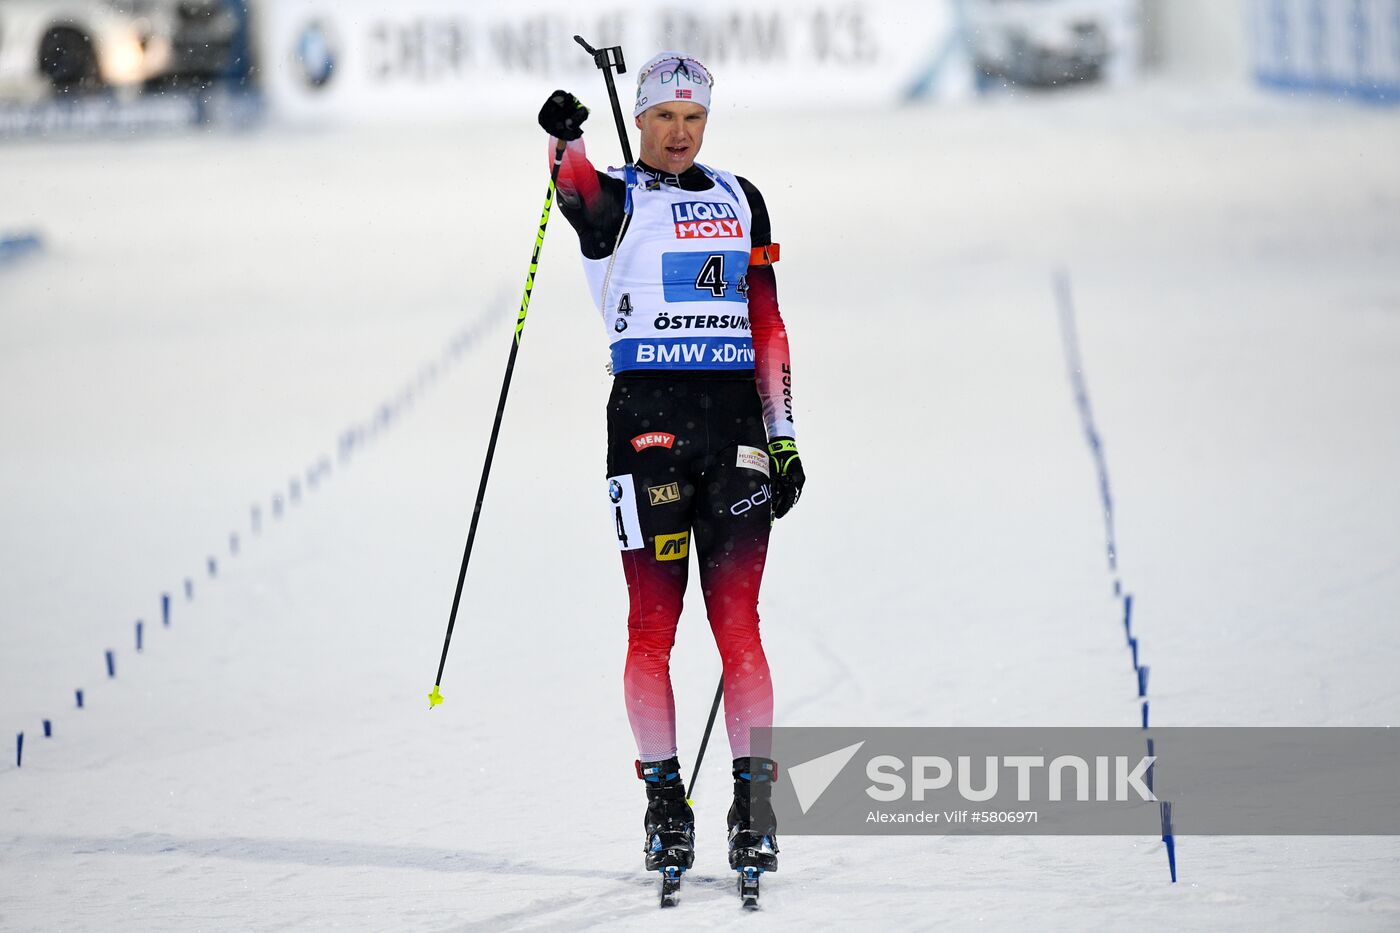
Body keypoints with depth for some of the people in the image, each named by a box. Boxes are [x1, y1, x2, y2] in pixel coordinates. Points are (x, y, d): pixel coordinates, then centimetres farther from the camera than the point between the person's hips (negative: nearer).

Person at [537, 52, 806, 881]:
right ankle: (665, 799, 6)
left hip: (734, 418, 2)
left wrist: (782, 434, 9)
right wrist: (567, 143, -44)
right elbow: (579, 191, -21)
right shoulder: (615, 199, 5)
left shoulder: (740, 201, 16)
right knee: (653, 623, -2)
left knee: (738, 622, -3)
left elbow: (768, 324, 16)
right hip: (647, 416, -2)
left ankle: (755, 804, -2)